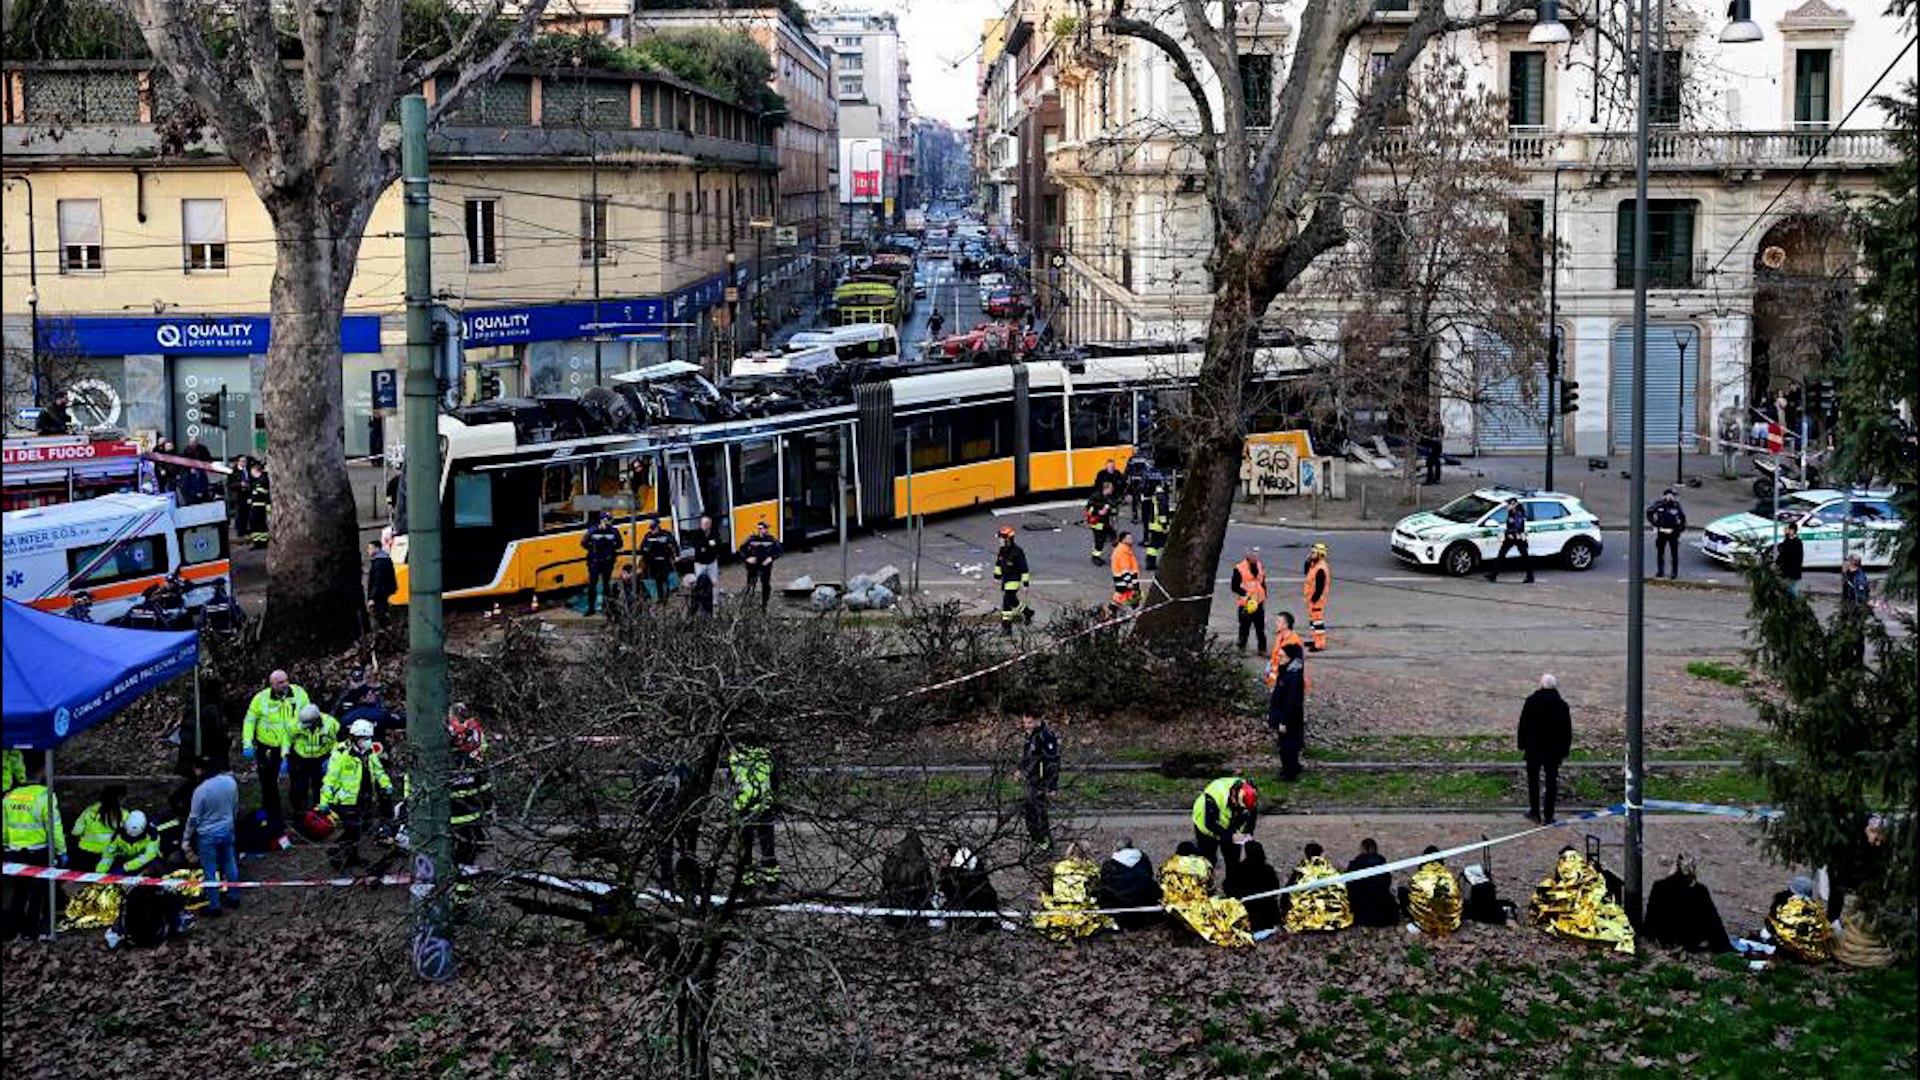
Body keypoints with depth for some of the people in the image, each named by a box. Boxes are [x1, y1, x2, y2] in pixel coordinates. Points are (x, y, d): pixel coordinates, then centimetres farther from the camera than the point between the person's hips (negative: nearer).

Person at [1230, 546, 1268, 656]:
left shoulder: (1260, 568, 10)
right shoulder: (1239, 569, -11)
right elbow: (1234, 586, -11)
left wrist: (1264, 597, 17)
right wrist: (1245, 594, -21)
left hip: (1259, 603, 5)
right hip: (1245, 604, -5)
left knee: (1260, 628, 7)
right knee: (1245, 627, 1)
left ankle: (1262, 649, 14)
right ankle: (1241, 648, 15)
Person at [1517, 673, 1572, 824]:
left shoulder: (1531, 701, -8)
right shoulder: (1562, 705, -2)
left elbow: (1523, 725, -4)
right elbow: (1567, 730, 3)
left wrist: (1522, 744, 7)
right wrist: (1565, 750, 13)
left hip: (1534, 749, -1)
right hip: (1554, 750, 1)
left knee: (1533, 781, 13)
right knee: (1551, 782, 7)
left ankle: (1535, 813, 15)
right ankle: (1548, 816, 7)